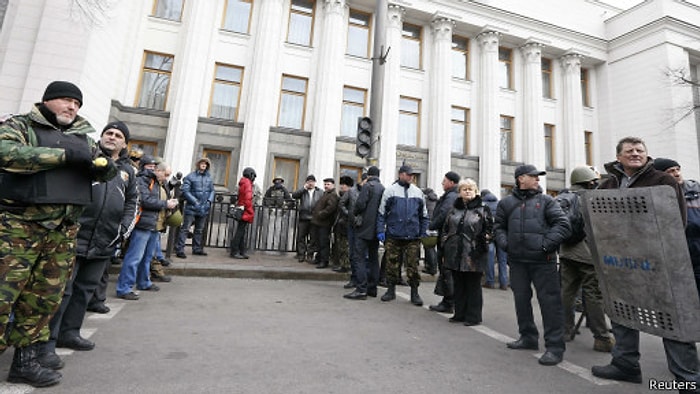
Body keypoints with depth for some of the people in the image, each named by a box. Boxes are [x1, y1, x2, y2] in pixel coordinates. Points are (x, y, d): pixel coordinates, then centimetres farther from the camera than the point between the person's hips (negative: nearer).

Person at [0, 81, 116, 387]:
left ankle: (25, 362, 20)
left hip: (63, 231, 4)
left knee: (44, 300, 8)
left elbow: (107, 171, 20)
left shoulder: (82, 137, 17)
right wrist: (65, 154, -16)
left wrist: (105, 166, -4)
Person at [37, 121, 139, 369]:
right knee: (62, 289, -4)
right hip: (73, 235, -4)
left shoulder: (127, 171, 16)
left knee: (86, 289, 14)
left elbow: (132, 203, 21)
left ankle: (69, 332, 27)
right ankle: (46, 344, 4)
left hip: (104, 243, 5)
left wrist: (124, 229, 8)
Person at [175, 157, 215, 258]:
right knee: (185, 228, -5)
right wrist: (195, 201, -17)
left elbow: (212, 190, 13)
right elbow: (185, 190, -12)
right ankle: (179, 249, 0)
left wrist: (209, 201, -3)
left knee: (199, 230, 16)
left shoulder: (209, 177, 8)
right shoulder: (191, 176, -7)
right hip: (191, 208, -6)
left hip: (204, 208, 6)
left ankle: (197, 248, 29)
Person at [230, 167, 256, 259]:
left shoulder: (242, 183, 18)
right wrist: (251, 212, -15)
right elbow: (248, 199, -22)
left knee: (241, 232, 12)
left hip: (241, 212, 10)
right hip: (245, 213, -10)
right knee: (240, 232, -6)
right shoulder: (248, 183, -12)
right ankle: (234, 252, -2)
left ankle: (241, 252, 18)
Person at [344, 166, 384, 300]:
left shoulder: (368, 186, -7)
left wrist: (355, 212, 3)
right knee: (373, 258, 13)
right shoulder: (383, 188, 11)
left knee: (359, 258, -5)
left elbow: (360, 204, -16)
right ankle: (372, 288, 18)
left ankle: (361, 290, -8)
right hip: (377, 229, 7)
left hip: (365, 227, -7)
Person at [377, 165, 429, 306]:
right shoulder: (390, 190, 2)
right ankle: (391, 290, 23)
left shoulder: (418, 192, 11)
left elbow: (423, 215, 16)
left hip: (413, 237, 2)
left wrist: (423, 233, 9)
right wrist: (380, 231, -5)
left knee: (413, 265, 3)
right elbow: (381, 212, 1)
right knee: (392, 263, 7)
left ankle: (414, 293, 17)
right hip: (393, 236, -1)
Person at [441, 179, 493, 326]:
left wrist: (483, 243, -9)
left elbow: (489, 229, -1)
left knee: (473, 286, 4)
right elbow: (445, 228, 18)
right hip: (455, 254, 5)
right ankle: (459, 314, 25)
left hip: (473, 256, -4)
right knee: (458, 285, 13)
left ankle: (473, 317, 16)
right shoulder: (454, 209, 13)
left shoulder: (483, 208, 1)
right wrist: (446, 245, 11)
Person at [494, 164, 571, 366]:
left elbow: (563, 225, -3)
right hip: (517, 260, 3)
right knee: (521, 299, 13)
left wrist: (547, 244, -13)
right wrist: (505, 244, -1)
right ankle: (528, 337, 30)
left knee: (550, 301, -2)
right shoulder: (506, 203, 9)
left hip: (543, 260, -3)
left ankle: (555, 346, 10)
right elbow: (499, 227, 15)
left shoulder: (546, 201, 4)